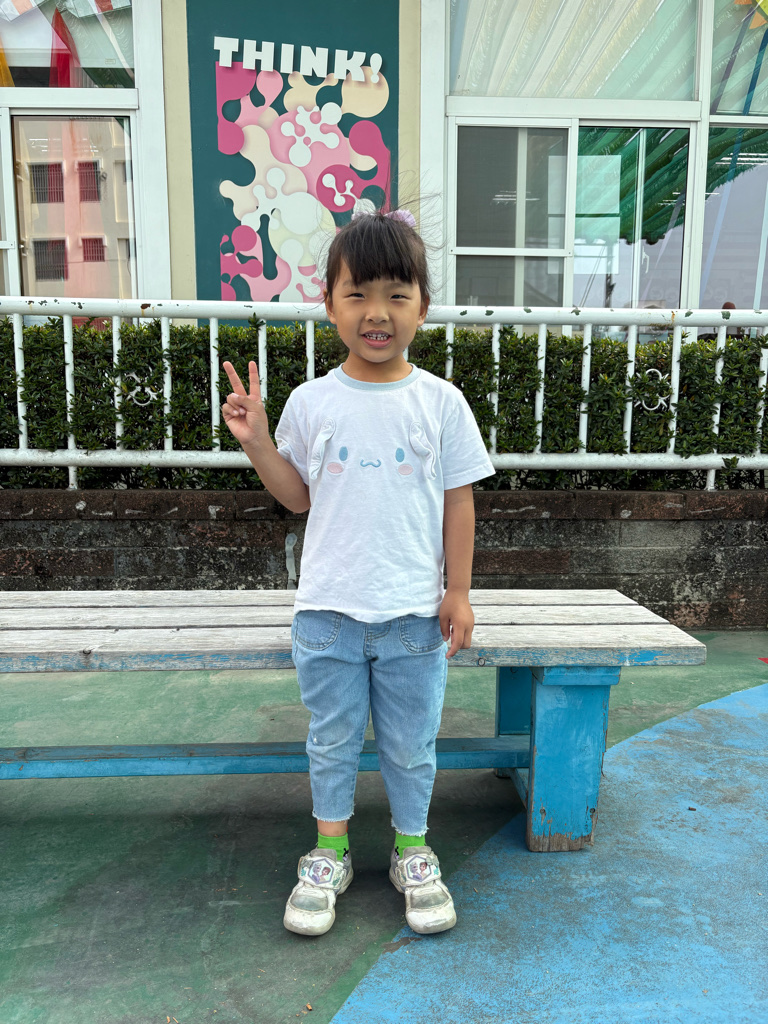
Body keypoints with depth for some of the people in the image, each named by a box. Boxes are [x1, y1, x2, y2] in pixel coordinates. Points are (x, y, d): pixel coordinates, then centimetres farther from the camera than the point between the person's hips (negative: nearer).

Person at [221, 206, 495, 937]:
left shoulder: (441, 402, -3)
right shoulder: (311, 401, -1)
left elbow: (458, 499, 1)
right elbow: (299, 496, 7)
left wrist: (459, 590, -2)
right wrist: (254, 440, -6)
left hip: (414, 611, 0)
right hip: (328, 610, 1)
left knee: (410, 745, 15)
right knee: (332, 741, 16)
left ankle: (412, 852, 38)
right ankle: (329, 855, 37)